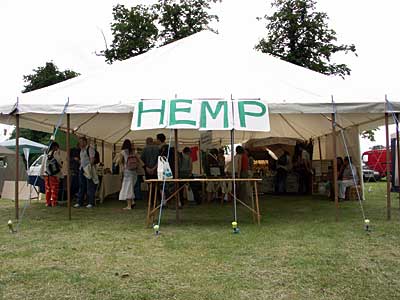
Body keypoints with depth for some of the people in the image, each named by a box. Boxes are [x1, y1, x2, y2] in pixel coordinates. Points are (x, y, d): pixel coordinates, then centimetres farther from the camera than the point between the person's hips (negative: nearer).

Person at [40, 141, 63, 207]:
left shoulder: (46, 154, 8)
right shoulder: (56, 153, -10)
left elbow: (43, 165, 10)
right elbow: (60, 164, -8)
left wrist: (42, 173, 15)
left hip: (46, 174, 6)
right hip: (55, 174, -6)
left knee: (48, 189, 12)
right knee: (54, 189, 1)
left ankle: (48, 202, 15)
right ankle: (54, 203, 2)